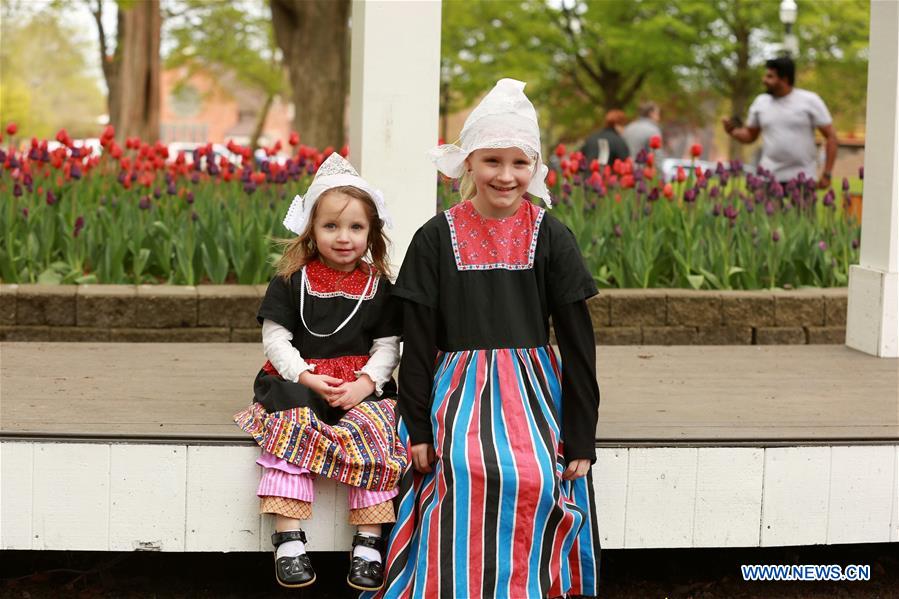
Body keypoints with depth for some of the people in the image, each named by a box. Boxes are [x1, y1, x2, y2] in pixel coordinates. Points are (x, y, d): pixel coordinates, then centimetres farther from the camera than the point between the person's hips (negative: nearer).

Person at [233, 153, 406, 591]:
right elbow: (275, 338, 0)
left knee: (374, 432, -26)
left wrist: (364, 383, -12)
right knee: (293, 425, -30)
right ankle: (289, 539, -28)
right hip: (298, 381, -1)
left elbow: (388, 346, 6)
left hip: (360, 387, 1)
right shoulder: (292, 281, 2)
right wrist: (306, 377, -14)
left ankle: (368, 544, -20)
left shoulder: (379, 287, 7)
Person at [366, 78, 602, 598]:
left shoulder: (551, 238, 1)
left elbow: (578, 339, 1)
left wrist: (581, 436, -2)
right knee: (468, 472, -29)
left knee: (535, 478, -27)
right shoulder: (437, 238, 0)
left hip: (532, 386, 1)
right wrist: (416, 425, -1)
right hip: (460, 385, 0)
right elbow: (418, 339, 4)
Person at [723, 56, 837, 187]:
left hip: (803, 179, -2)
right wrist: (733, 131, -4)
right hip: (769, 178, 2)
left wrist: (827, 174, -7)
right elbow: (750, 135, 19)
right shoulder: (760, 102, 8)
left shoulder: (810, 101, -2)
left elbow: (830, 136, -1)